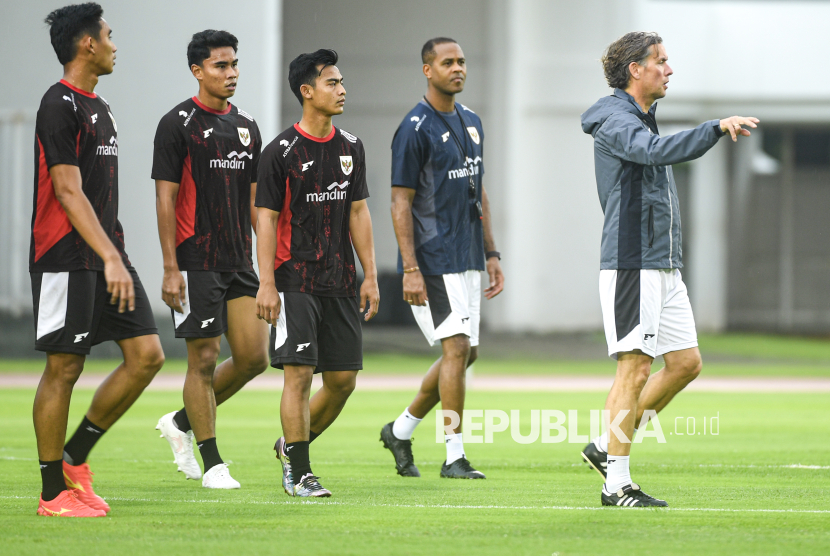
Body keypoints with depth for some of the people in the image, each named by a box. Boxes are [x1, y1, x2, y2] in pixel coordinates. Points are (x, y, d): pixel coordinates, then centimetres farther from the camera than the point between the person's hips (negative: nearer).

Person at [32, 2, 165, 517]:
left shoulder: (100, 108, 17)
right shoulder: (60, 106, -12)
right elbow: (68, 192, -19)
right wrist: (109, 258, -25)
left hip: (107, 256, 9)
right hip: (66, 258, -9)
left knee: (147, 355, 1)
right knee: (64, 368, -3)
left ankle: (75, 457, 13)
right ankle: (54, 492, 5)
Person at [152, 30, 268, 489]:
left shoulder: (246, 127, 13)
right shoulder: (178, 124, -6)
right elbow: (165, 199, -9)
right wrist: (171, 269, -14)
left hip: (240, 262, 6)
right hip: (196, 263, -6)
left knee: (254, 357, 1)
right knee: (204, 360, -3)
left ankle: (182, 422, 21)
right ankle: (212, 464, 5)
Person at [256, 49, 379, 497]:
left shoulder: (350, 148, 10)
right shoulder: (281, 152, -6)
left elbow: (358, 212, 14)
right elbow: (266, 218, -7)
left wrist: (370, 275, 8)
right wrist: (266, 284, -13)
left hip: (340, 283, 6)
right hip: (295, 282, -6)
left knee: (343, 379, 5)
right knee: (299, 373, -9)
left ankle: (291, 445, 25)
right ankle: (298, 472, -2)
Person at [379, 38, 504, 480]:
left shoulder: (471, 123, 14)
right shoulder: (415, 129, -12)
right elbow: (400, 203, -14)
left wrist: (491, 253, 16)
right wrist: (410, 269, -19)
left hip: (467, 259, 8)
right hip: (433, 260, -8)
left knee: (466, 352, 10)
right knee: (457, 347, -12)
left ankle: (401, 430, 24)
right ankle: (454, 455, -6)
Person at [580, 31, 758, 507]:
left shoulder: (643, 118, 21)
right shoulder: (616, 120, -11)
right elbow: (658, 151, -31)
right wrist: (716, 129, -38)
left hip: (664, 267, 10)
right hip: (631, 264, -10)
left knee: (686, 362, 8)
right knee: (636, 366, -9)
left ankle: (608, 445, 15)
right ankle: (617, 483, -4)